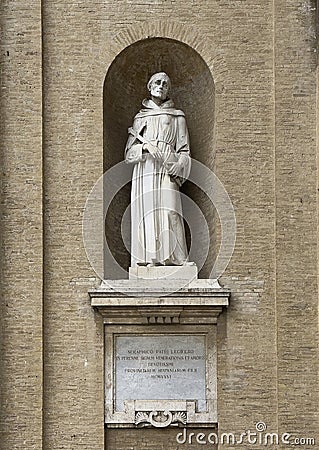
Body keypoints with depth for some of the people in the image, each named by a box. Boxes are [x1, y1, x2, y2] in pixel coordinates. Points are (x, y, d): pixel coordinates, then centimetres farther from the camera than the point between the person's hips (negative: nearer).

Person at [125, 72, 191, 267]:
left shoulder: (177, 117, 17)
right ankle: (148, 262, -13)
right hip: (144, 172, 1)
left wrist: (177, 168, -7)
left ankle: (172, 260, -17)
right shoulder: (140, 117, 21)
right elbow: (129, 151, 13)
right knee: (146, 215, -9)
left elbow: (184, 150, 11)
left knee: (169, 213, -14)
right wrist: (145, 147, -7)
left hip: (167, 171, -1)